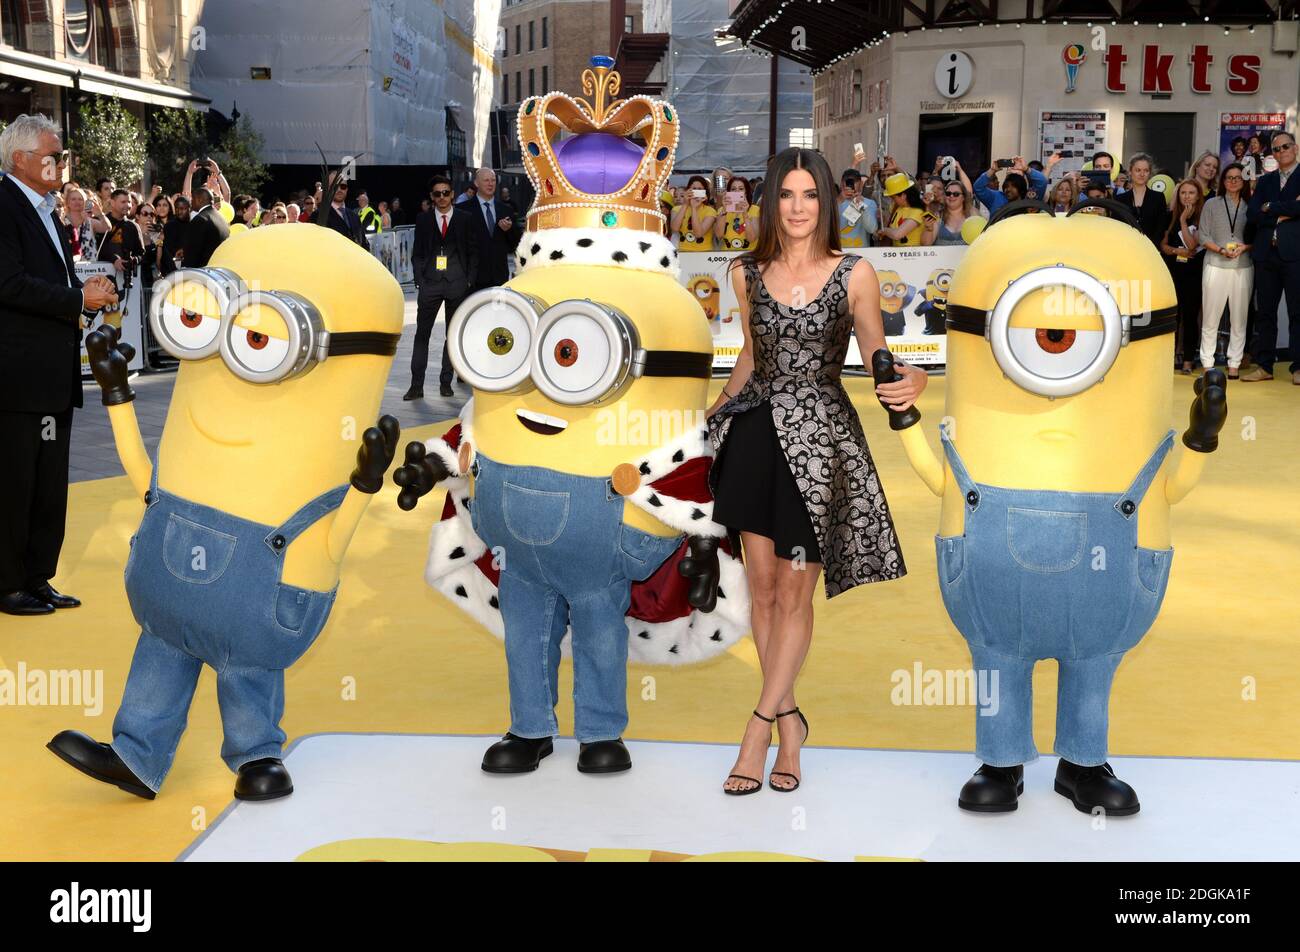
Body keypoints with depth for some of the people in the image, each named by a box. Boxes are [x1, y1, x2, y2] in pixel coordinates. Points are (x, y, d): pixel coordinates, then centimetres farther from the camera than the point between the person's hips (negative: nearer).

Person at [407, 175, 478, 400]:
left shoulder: (465, 218, 5)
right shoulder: (423, 220, 8)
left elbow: (474, 252, 5)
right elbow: (417, 254, 9)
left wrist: (470, 281, -3)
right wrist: (419, 282, -2)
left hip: (458, 283, 0)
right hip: (430, 282, 1)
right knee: (422, 333, -1)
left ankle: (446, 382, 13)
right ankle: (416, 385, 1)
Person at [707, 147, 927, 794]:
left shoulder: (855, 273, -2)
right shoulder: (747, 273, 7)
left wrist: (910, 382, -20)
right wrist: (710, 415, 21)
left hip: (819, 437, -3)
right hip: (756, 432, 3)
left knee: (794, 593, -2)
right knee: (762, 586, 4)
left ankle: (759, 729, 5)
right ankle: (789, 721, 18)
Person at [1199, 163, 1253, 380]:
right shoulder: (1211, 204, 6)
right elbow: (1203, 236, 2)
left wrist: (1244, 247, -13)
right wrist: (1222, 250, -12)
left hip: (1243, 267, 1)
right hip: (1216, 266, -1)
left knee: (1239, 317, 2)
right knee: (1210, 317, -1)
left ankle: (1234, 364, 8)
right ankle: (1207, 363, 5)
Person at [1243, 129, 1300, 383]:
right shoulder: (1265, 181, 15)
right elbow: (1251, 214, 3)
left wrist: (1270, 208, -5)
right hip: (1266, 254, 4)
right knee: (1264, 312, 6)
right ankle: (1263, 365, 11)